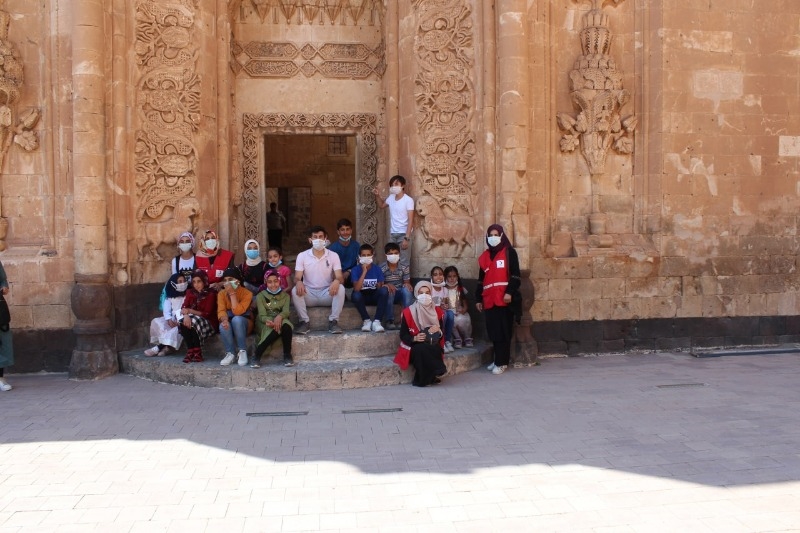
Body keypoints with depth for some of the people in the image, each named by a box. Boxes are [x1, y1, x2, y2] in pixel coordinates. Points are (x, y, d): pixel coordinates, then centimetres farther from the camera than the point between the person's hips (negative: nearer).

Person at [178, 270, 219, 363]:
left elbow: (207, 314, -17)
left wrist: (189, 311, -24)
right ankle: (190, 351, -21)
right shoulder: (190, 292, 6)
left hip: (209, 322, -5)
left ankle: (197, 352, -23)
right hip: (193, 319, 5)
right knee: (182, 322, -27)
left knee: (194, 322, -34)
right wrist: (186, 315, -30)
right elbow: (184, 307, -6)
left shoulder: (211, 294, -11)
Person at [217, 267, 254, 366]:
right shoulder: (221, 293, -3)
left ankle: (242, 351, -27)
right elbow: (221, 310, -17)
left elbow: (237, 311, -27)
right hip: (230, 324, 3)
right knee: (223, 325, -33)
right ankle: (230, 353, -20)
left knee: (236, 319, -37)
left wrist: (232, 293, -27)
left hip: (244, 323, -3)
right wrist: (224, 320, -39)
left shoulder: (247, 293, -16)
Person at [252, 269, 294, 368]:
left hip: (281, 321, 2)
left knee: (286, 326, -37)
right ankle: (256, 356, -31)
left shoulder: (285, 296, 13)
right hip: (267, 323, -2)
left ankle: (287, 355, -26)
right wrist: (268, 321, -30)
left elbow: (286, 311, -5)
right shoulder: (261, 296, 6)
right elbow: (262, 315, -6)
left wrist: (279, 316, -29)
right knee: (277, 329, -38)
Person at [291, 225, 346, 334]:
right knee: (295, 290, -30)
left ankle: (333, 321, -20)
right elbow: (297, 277, -7)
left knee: (340, 288, -29)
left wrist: (336, 281, -35)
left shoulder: (333, 255, -1)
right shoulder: (302, 256, -1)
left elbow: (340, 277, -8)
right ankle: (304, 322, -19)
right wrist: (299, 282, -34)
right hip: (309, 294, 0)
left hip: (327, 294, 0)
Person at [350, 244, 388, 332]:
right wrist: (364, 272, -25)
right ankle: (367, 321, -19)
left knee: (384, 290, -31)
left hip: (374, 297, 2)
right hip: (362, 297, -2)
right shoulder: (356, 269, -8)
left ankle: (376, 321, -29)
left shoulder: (377, 269, -2)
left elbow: (380, 287, -2)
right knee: (356, 295, -37)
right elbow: (356, 289, -21)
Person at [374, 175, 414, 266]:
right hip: (392, 234, 6)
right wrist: (378, 196, 11)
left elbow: (410, 220, -14)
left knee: (404, 262, -5)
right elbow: (382, 205, 30)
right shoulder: (391, 198, 7)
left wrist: (407, 238, -20)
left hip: (403, 234, -6)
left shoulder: (408, 200, -11)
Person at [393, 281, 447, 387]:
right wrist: (414, 338, -23)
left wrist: (438, 331, -15)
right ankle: (433, 376, -23)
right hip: (414, 347, -2)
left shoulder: (437, 311, 6)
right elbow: (403, 335, -3)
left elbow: (441, 335, 9)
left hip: (432, 348, 2)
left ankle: (423, 379, -22)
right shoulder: (408, 312, -5)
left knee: (435, 349, -34)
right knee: (421, 350, -38)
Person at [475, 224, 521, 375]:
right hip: (489, 300, 5)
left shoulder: (509, 252, 2)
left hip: (504, 298, -5)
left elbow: (515, 274, -6)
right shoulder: (485, 256, 19)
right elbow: (481, 279, 20)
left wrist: (509, 292, -17)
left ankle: (501, 362, -2)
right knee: (493, 332, 6)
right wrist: (479, 298, 17)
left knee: (502, 331, -5)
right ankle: (497, 359, 16)